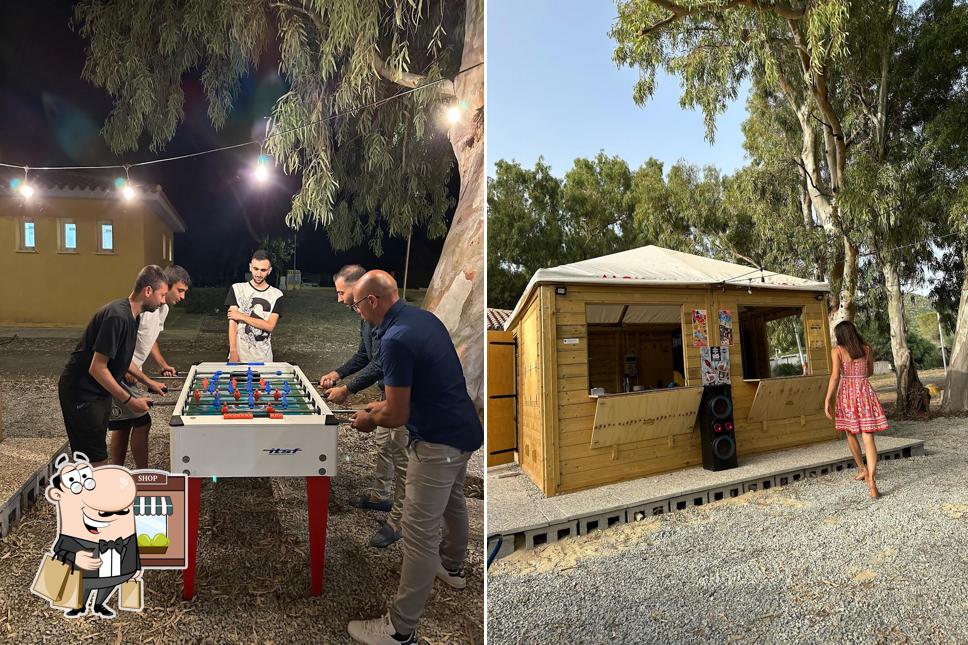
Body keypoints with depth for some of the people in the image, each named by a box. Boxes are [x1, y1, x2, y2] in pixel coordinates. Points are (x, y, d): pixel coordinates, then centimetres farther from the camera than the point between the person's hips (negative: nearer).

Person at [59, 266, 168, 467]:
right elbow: (97, 368, -26)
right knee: (96, 462, -5)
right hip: (81, 393, -10)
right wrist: (130, 401, -22)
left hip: (98, 391, 10)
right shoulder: (117, 316, -25)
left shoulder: (131, 316, 5)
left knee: (97, 457, 16)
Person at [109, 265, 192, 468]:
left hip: (128, 374, 10)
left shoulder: (163, 309, 6)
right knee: (142, 423, -8)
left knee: (123, 426, 16)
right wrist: (148, 382, -25)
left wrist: (163, 365, 6)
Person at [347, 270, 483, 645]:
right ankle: (452, 567, 53)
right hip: (464, 430, 10)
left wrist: (371, 420, 1)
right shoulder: (424, 317, 5)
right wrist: (386, 404, 15)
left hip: (438, 442, -10)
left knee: (419, 532, 1)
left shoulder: (395, 339, -24)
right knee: (453, 501, 29)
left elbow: (398, 416, -19)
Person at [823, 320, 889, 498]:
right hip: (865, 393, 2)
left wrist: (827, 400, -12)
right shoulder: (867, 349, 6)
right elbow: (870, 372, 20)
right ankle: (871, 482, -15)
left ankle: (862, 469, 37)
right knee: (868, 438, -3)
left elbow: (835, 376, -13)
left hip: (846, 394, -2)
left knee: (850, 433, 22)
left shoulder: (837, 351, -4)